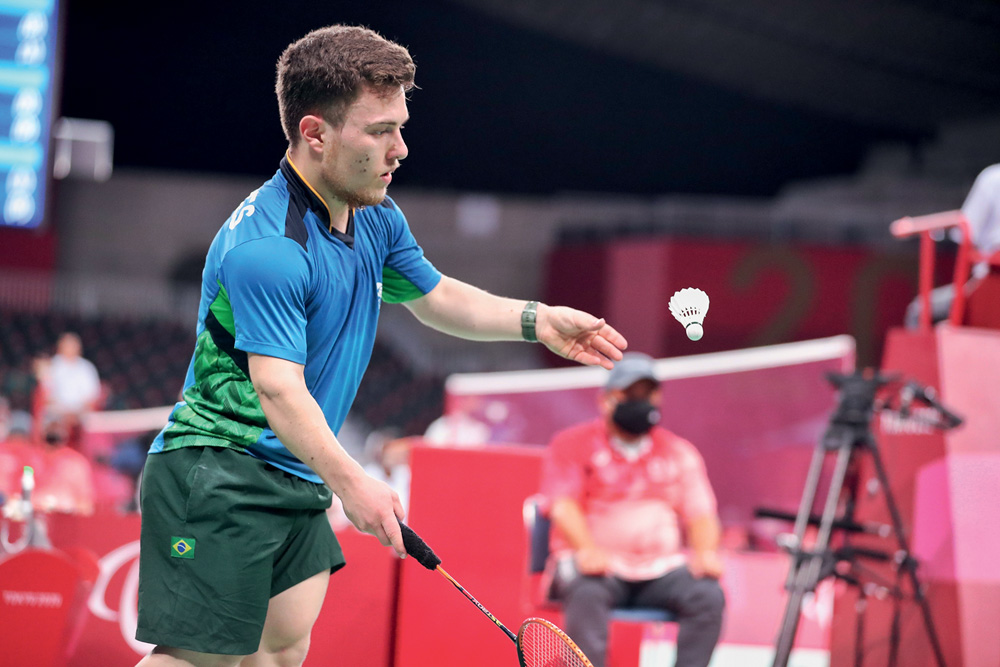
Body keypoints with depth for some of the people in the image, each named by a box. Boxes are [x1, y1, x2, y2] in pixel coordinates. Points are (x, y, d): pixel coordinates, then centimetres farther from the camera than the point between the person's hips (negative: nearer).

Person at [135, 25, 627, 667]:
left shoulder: (377, 217, 8)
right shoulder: (267, 246, -23)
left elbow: (434, 295, 26)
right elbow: (278, 389, -30)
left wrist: (538, 320, 13)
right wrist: (349, 481, -41)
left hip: (293, 479, 10)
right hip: (217, 474, -10)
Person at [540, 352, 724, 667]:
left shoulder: (680, 452, 18)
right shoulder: (572, 443, 6)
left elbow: (700, 512, 11)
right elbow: (563, 505, -7)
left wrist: (705, 553, -12)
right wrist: (587, 549, -27)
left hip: (661, 567, 3)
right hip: (596, 567, -3)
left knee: (709, 595, -25)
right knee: (587, 594, -36)